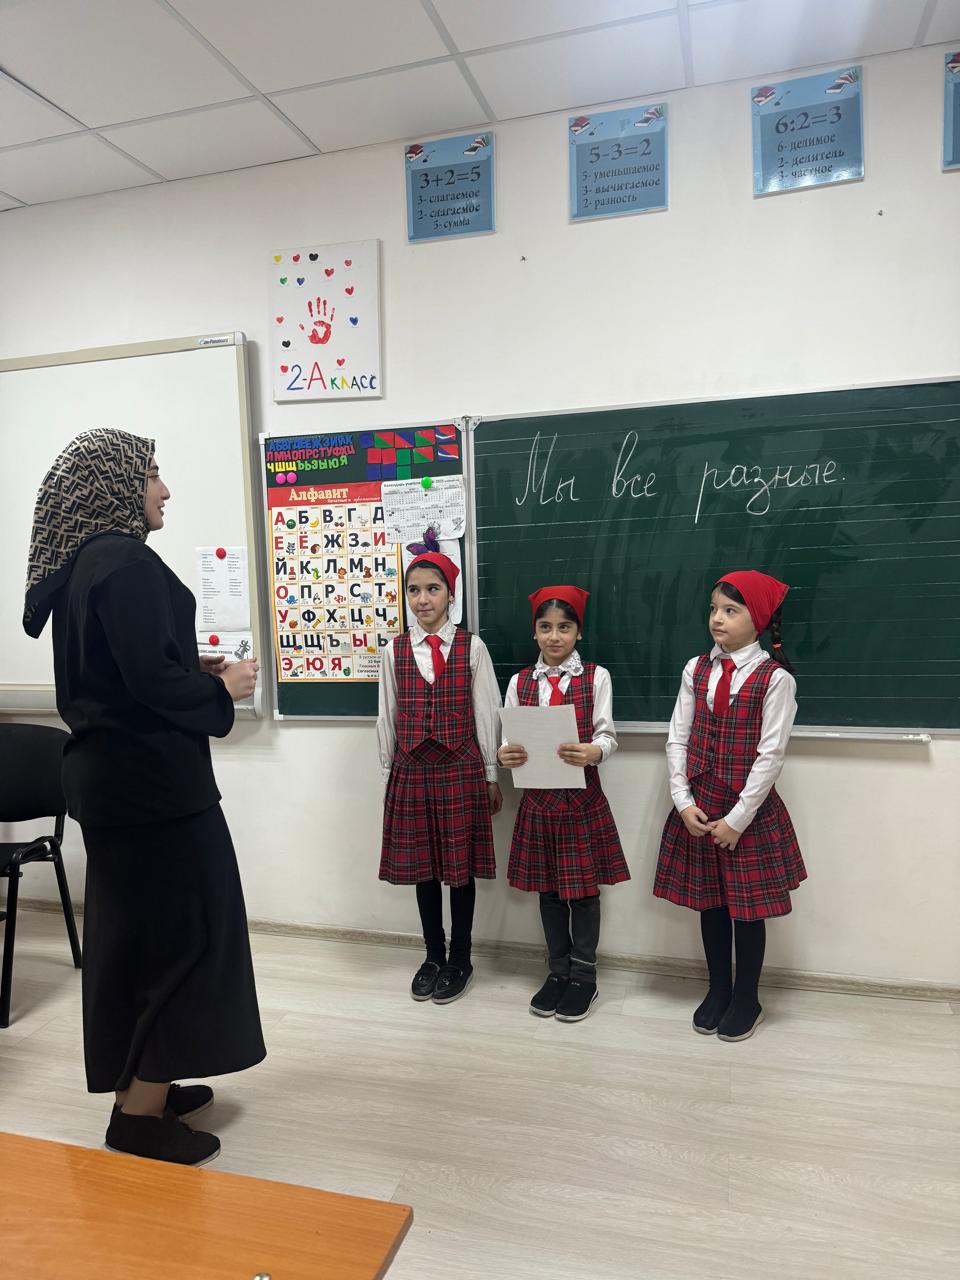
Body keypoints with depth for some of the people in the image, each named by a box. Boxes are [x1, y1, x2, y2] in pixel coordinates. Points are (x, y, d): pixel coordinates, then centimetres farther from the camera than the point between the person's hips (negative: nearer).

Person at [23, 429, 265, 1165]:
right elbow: (150, 680, -23)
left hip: (109, 771, 10)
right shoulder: (126, 562, -18)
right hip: (149, 776, -10)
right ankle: (141, 1114, 13)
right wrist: (223, 691, -7)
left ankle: (140, 1084, 32)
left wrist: (194, 669, 12)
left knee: (132, 929, 18)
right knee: (183, 931, 2)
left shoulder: (82, 562, 12)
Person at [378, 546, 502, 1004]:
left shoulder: (472, 648, -2)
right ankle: (433, 955, 28)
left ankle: (460, 960, 23)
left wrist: (491, 774, 1)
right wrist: (388, 773, 8)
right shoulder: (394, 651, 3)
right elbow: (387, 716, 7)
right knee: (421, 864, 10)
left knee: (461, 864, 6)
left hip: (461, 768, -2)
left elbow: (486, 713, 0)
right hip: (411, 769, 2)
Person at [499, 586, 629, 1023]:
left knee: (584, 888, 7)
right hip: (537, 798, 3)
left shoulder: (596, 677, -3)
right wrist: (506, 756, -23)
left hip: (583, 798, -2)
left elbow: (607, 735, -9)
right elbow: (511, 741, 0)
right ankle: (558, 972, 30)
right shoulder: (519, 682, 4)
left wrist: (593, 751, -32)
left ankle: (584, 977, 24)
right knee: (548, 888, 13)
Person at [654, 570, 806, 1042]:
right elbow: (677, 738, 2)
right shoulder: (696, 669, 2)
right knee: (709, 902, 15)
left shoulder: (774, 677, -12)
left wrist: (737, 819, -14)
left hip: (749, 812, -4)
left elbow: (771, 754, -14)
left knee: (747, 907, 9)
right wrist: (683, 802, -6)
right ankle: (718, 991, 34)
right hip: (698, 809, 4)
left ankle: (747, 1000, 30)